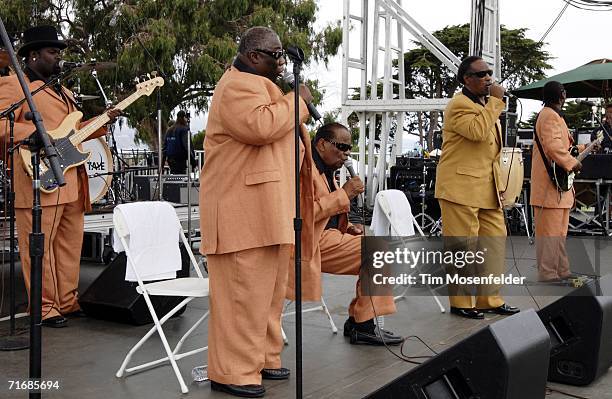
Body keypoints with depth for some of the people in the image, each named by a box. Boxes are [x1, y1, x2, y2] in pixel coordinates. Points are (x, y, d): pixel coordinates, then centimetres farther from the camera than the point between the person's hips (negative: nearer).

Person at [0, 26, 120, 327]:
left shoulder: (62, 91, 26)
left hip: (71, 182, 9)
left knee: (70, 245, 11)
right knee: (39, 246, -2)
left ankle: (67, 302, 21)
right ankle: (45, 308, 6)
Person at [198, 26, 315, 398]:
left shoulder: (259, 85, 25)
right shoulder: (239, 86, -10)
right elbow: (260, 126, -27)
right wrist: (297, 101, -15)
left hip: (267, 210, 11)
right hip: (244, 210, -11)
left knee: (269, 289, 15)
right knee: (244, 291, -9)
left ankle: (262, 357, 25)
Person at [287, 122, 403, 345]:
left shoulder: (326, 170, 21)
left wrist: (345, 228, 10)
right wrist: (344, 194, -19)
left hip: (325, 236, 10)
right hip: (311, 243, -10)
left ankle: (358, 321, 4)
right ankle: (362, 326, -10)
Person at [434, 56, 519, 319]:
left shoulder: (486, 104, 21)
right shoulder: (459, 105, -9)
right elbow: (478, 131, -28)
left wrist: (499, 185, 21)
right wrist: (496, 100, -17)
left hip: (487, 189, 9)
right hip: (461, 187, -9)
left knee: (495, 240, 9)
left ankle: (490, 299, 19)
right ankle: (461, 303, 8)